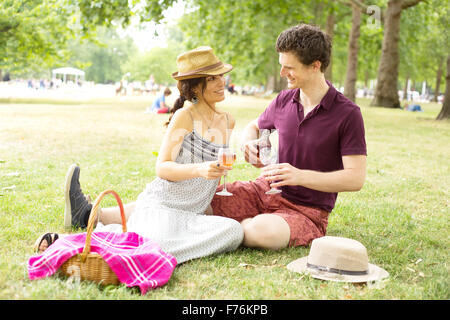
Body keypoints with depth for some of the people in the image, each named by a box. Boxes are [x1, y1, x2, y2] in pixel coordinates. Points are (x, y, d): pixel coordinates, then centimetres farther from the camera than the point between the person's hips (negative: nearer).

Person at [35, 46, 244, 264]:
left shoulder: (228, 121, 13)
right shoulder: (185, 116, -6)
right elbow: (162, 167, -15)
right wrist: (199, 169, -28)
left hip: (189, 214, 7)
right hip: (160, 204, -7)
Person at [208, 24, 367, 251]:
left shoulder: (348, 114, -13)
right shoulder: (284, 100, 3)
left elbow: (356, 178, -17)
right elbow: (254, 127, 23)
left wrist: (300, 176, -28)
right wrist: (249, 144, -2)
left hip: (308, 210, -4)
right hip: (265, 189, 4)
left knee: (262, 231, -37)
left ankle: (242, 227, -3)